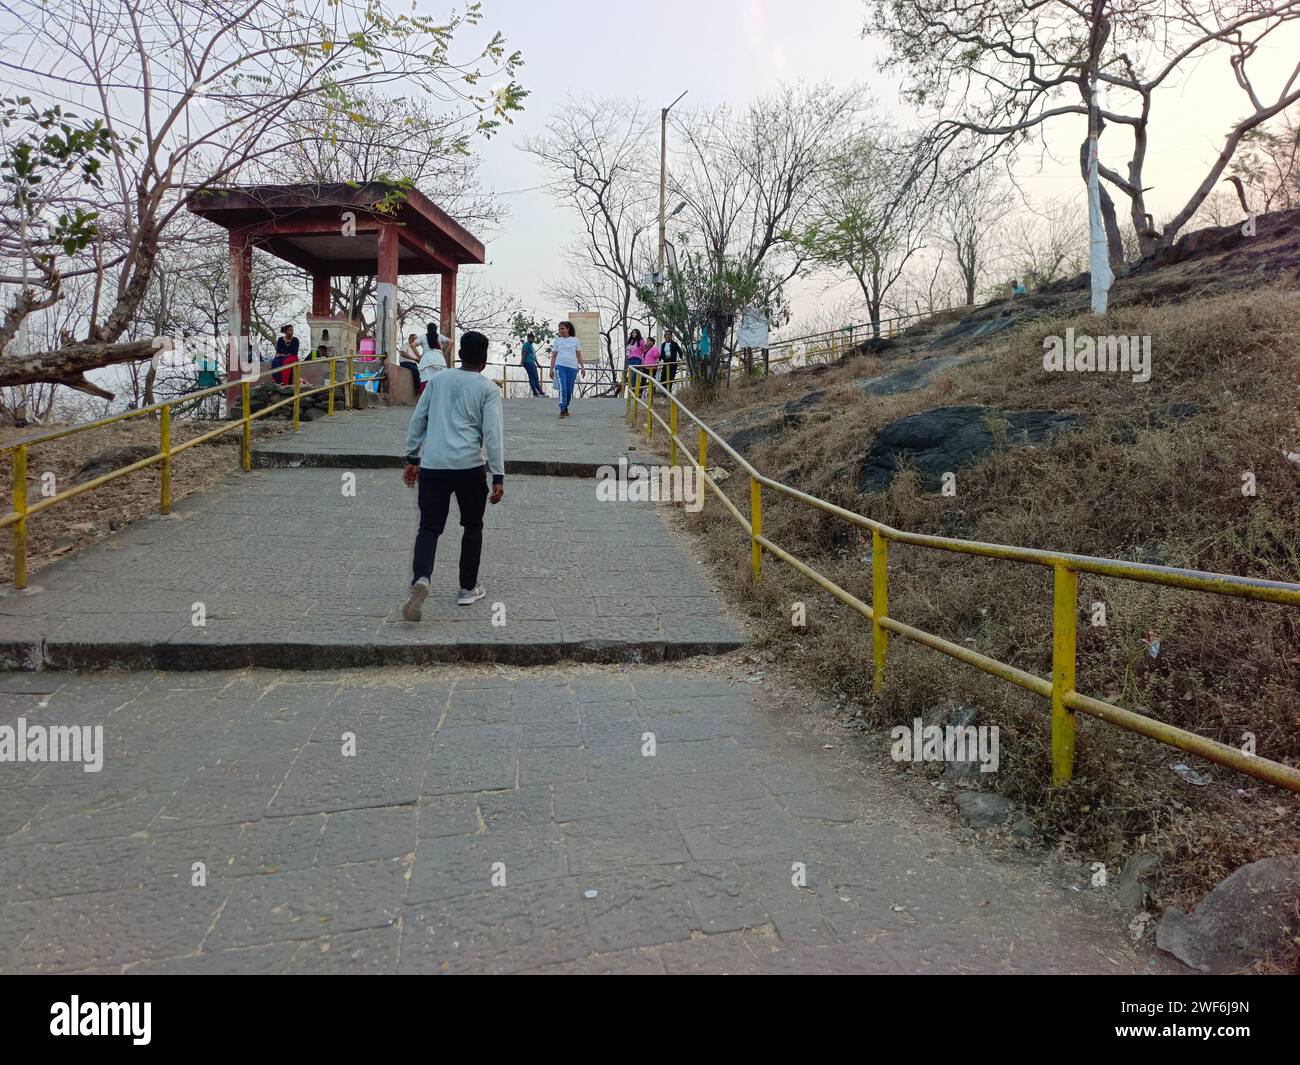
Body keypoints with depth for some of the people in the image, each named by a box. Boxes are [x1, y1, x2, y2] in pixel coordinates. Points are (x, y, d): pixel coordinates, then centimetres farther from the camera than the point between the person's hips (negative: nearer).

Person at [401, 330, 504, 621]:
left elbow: (418, 420, 13)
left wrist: (411, 459, 21)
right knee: (472, 526, 16)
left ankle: (421, 578, -21)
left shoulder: (437, 379, 12)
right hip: (469, 467, -2)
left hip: (432, 465, 2)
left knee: (429, 527, 5)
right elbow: (492, 435, -6)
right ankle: (468, 589, 21)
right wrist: (498, 476, -5)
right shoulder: (488, 389, 2)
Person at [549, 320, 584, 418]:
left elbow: (579, 355, 11)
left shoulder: (575, 340, 11)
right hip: (560, 366, -1)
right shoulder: (557, 341, 11)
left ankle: (566, 408, 22)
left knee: (569, 390, 4)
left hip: (572, 367, 1)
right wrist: (551, 369, 4)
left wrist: (582, 367, 3)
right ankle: (562, 410, -20)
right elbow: (553, 356, 11)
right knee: (562, 388, -16)